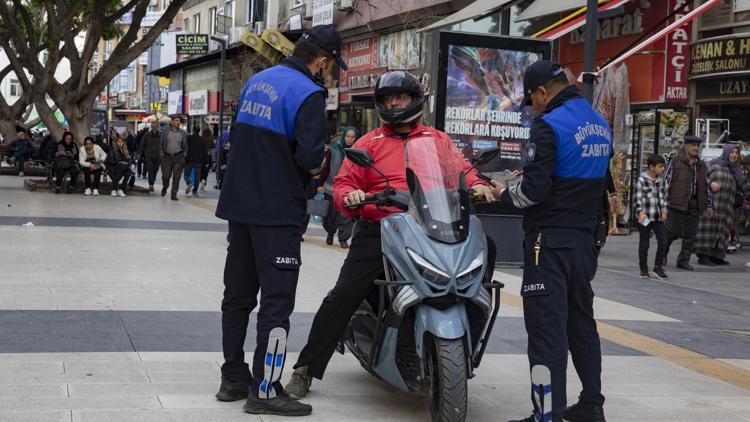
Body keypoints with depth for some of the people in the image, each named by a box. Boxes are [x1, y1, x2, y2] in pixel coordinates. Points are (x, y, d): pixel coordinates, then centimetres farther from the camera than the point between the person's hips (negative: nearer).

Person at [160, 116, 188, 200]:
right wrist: (162, 154, -1)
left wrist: (184, 156, 2)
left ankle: (174, 194, 1)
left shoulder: (183, 133, 8)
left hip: (178, 157, 0)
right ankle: (164, 188, 32)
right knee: (166, 175, 2)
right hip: (167, 157, 0)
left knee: (176, 177, -5)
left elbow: (185, 146, 10)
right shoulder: (165, 133, 6)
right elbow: (161, 144, 8)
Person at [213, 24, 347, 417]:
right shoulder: (308, 93, -14)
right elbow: (310, 156, -21)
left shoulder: (256, 81, 12)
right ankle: (266, 390, -2)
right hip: (277, 211, -8)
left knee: (238, 294, 14)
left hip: (239, 203, 8)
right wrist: (315, 167, 0)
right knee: (276, 300, -3)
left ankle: (233, 378, 22)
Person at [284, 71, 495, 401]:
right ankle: (306, 368, -1)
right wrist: (350, 197, -15)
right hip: (377, 233, -1)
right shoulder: (369, 143, 16)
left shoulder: (439, 141, 20)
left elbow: (460, 169, 10)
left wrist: (476, 184, -13)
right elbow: (343, 183, 8)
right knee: (343, 296, -11)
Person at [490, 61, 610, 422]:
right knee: (581, 321, 18)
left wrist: (505, 193, 0)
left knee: (546, 326, -7)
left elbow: (534, 190, -18)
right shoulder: (601, 124, 12)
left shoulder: (549, 125, -14)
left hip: (550, 240, -8)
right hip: (586, 237, 9)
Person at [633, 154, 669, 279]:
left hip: (658, 217, 5)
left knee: (663, 241, -4)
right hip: (645, 217, -5)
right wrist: (640, 212, -20)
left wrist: (664, 211, 7)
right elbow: (637, 198, -9)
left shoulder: (661, 181, 9)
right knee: (644, 244, 5)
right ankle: (644, 269, 16)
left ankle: (658, 267, 8)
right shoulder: (642, 180, -7)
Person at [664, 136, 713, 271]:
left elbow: (706, 187, 22)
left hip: (694, 205, 5)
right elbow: (666, 180, -4)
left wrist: (708, 205, 17)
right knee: (673, 231, -3)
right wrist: (664, 201, -10)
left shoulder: (701, 165, 17)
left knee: (690, 234, 3)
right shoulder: (675, 160, -2)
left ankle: (683, 260, 12)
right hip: (677, 203, -5)